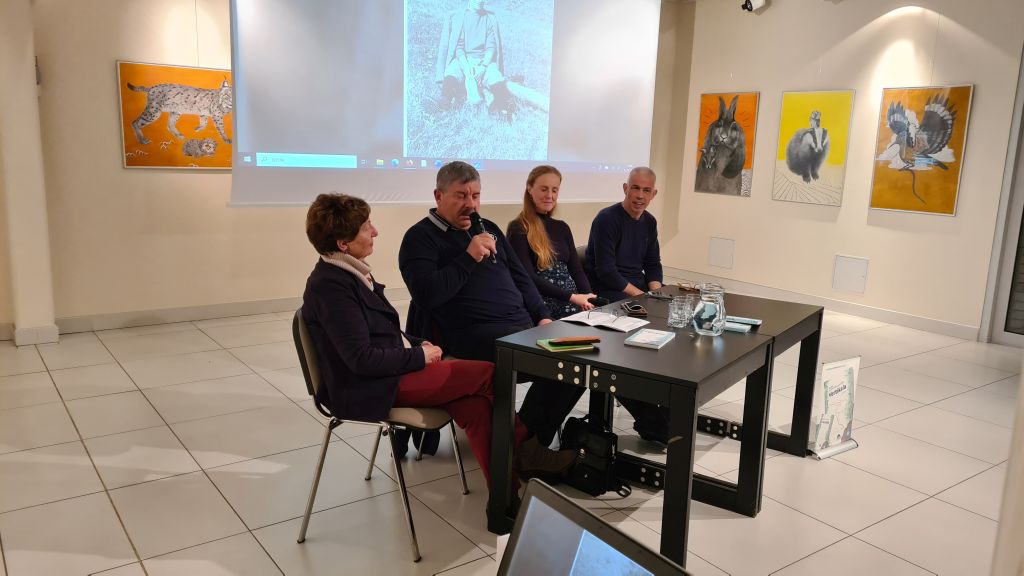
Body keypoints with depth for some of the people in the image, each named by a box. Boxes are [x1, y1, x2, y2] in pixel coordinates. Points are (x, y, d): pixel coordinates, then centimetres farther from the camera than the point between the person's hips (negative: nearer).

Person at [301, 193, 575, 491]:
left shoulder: (346, 272, 11)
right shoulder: (330, 286, -19)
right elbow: (362, 358, -23)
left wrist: (419, 343, 4)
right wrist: (420, 356, -11)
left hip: (393, 369, 9)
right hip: (370, 390, -9)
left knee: (473, 402, -11)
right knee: (488, 374, -9)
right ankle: (522, 448, 12)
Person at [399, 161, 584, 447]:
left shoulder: (489, 228, 22)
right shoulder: (421, 237, 0)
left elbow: (520, 277, 25)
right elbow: (426, 295, -15)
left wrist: (542, 316, 10)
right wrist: (469, 258, -15)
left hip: (522, 324, 8)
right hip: (472, 334, -8)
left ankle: (530, 438, 6)